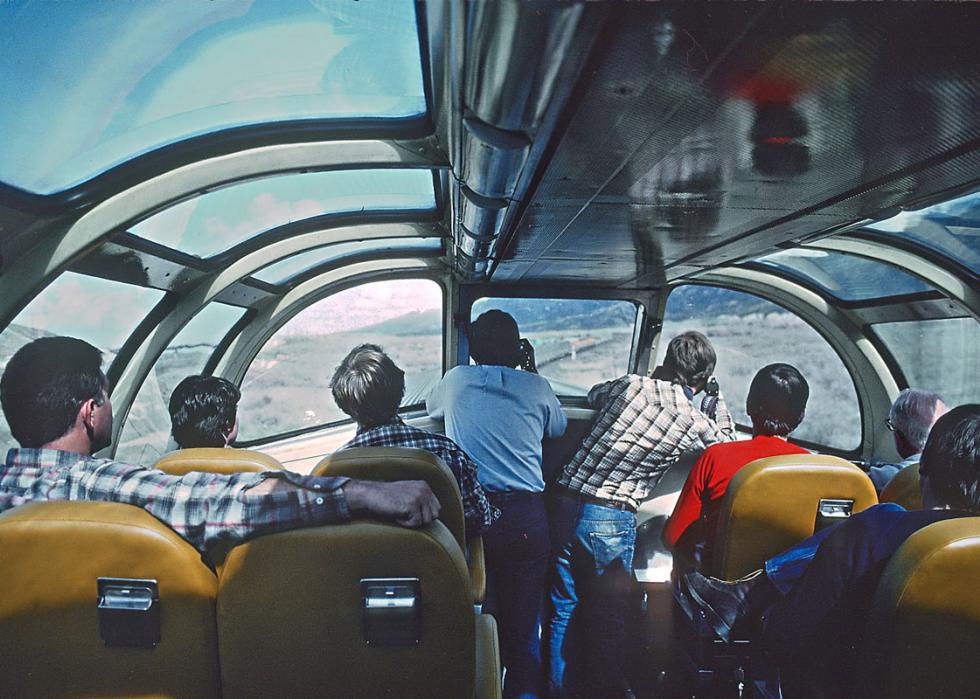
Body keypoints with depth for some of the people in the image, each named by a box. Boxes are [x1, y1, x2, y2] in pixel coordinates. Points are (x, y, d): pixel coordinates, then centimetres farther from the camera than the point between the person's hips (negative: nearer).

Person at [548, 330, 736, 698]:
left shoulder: (632, 384, 1)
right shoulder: (699, 424, -4)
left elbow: (594, 395, 24)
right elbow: (727, 446, 20)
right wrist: (718, 401, 31)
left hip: (566, 503, 4)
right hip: (612, 520, -4)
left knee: (565, 608, 17)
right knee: (608, 615, 14)